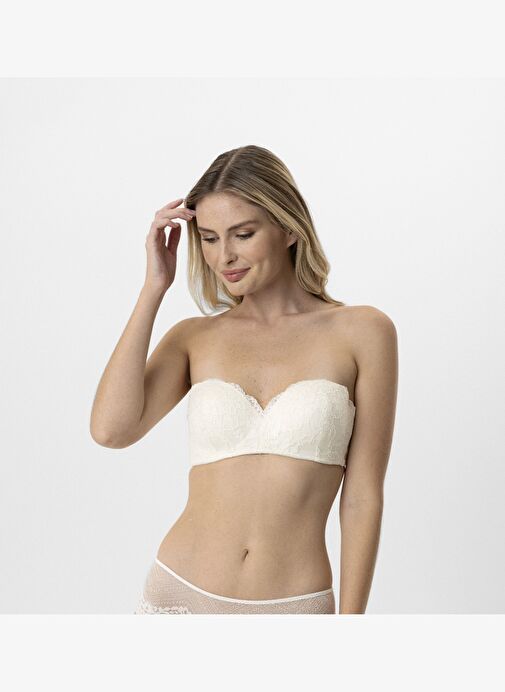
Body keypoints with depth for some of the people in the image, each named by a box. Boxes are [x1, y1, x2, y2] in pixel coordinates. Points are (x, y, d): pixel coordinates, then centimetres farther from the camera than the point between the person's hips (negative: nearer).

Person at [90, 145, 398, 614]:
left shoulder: (361, 332, -3)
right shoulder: (195, 338, 4)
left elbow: (362, 499, -4)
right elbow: (111, 429, -14)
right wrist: (155, 286, -8)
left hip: (295, 607, -2)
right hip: (181, 595, 2)